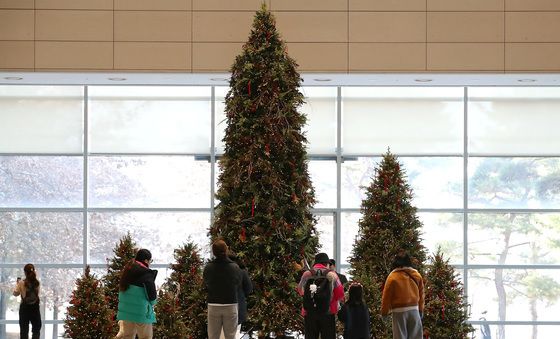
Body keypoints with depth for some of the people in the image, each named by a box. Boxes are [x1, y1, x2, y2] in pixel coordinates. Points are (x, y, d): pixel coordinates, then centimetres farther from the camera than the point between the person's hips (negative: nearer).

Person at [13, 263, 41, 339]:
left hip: (25, 307, -1)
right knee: (36, 330, 14)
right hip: (35, 307, 2)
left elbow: (15, 293, -3)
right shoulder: (37, 283, -8)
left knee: (24, 330, 8)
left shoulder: (22, 283, -14)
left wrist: (17, 283, 10)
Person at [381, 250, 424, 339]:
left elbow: (386, 297, -4)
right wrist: (421, 310, 23)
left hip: (400, 311, -3)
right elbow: (421, 295, 12)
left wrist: (384, 312, 7)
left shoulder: (393, 277, -7)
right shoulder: (417, 275, 4)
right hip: (414, 310, 3)